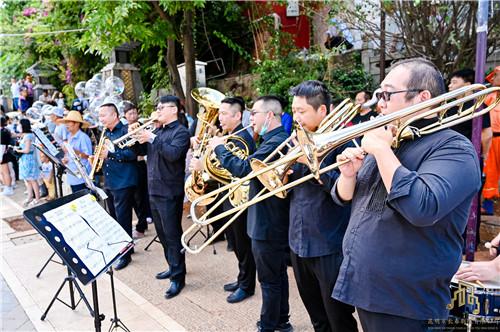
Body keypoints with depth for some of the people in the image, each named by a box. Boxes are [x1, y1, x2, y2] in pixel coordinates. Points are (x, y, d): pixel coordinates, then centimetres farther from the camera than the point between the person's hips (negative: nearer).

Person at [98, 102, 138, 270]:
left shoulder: (126, 131, -10)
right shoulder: (105, 133, 15)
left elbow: (133, 153, -21)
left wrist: (110, 154, -22)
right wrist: (99, 156, -1)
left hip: (123, 182, -8)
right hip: (108, 182, 8)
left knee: (123, 219, -3)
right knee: (114, 218, 18)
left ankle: (125, 254, 8)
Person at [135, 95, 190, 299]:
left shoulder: (181, 132, -9)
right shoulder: (158, 131, 16)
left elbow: (173, 154, -26)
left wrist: (152, 138, -23)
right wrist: (138, 136, 1)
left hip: (169, 193, -9)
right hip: (154, 190, 9)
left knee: (172, 235, -3)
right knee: (163, 234, 18)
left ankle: (178, 278, 7)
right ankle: (173, 267, 33)